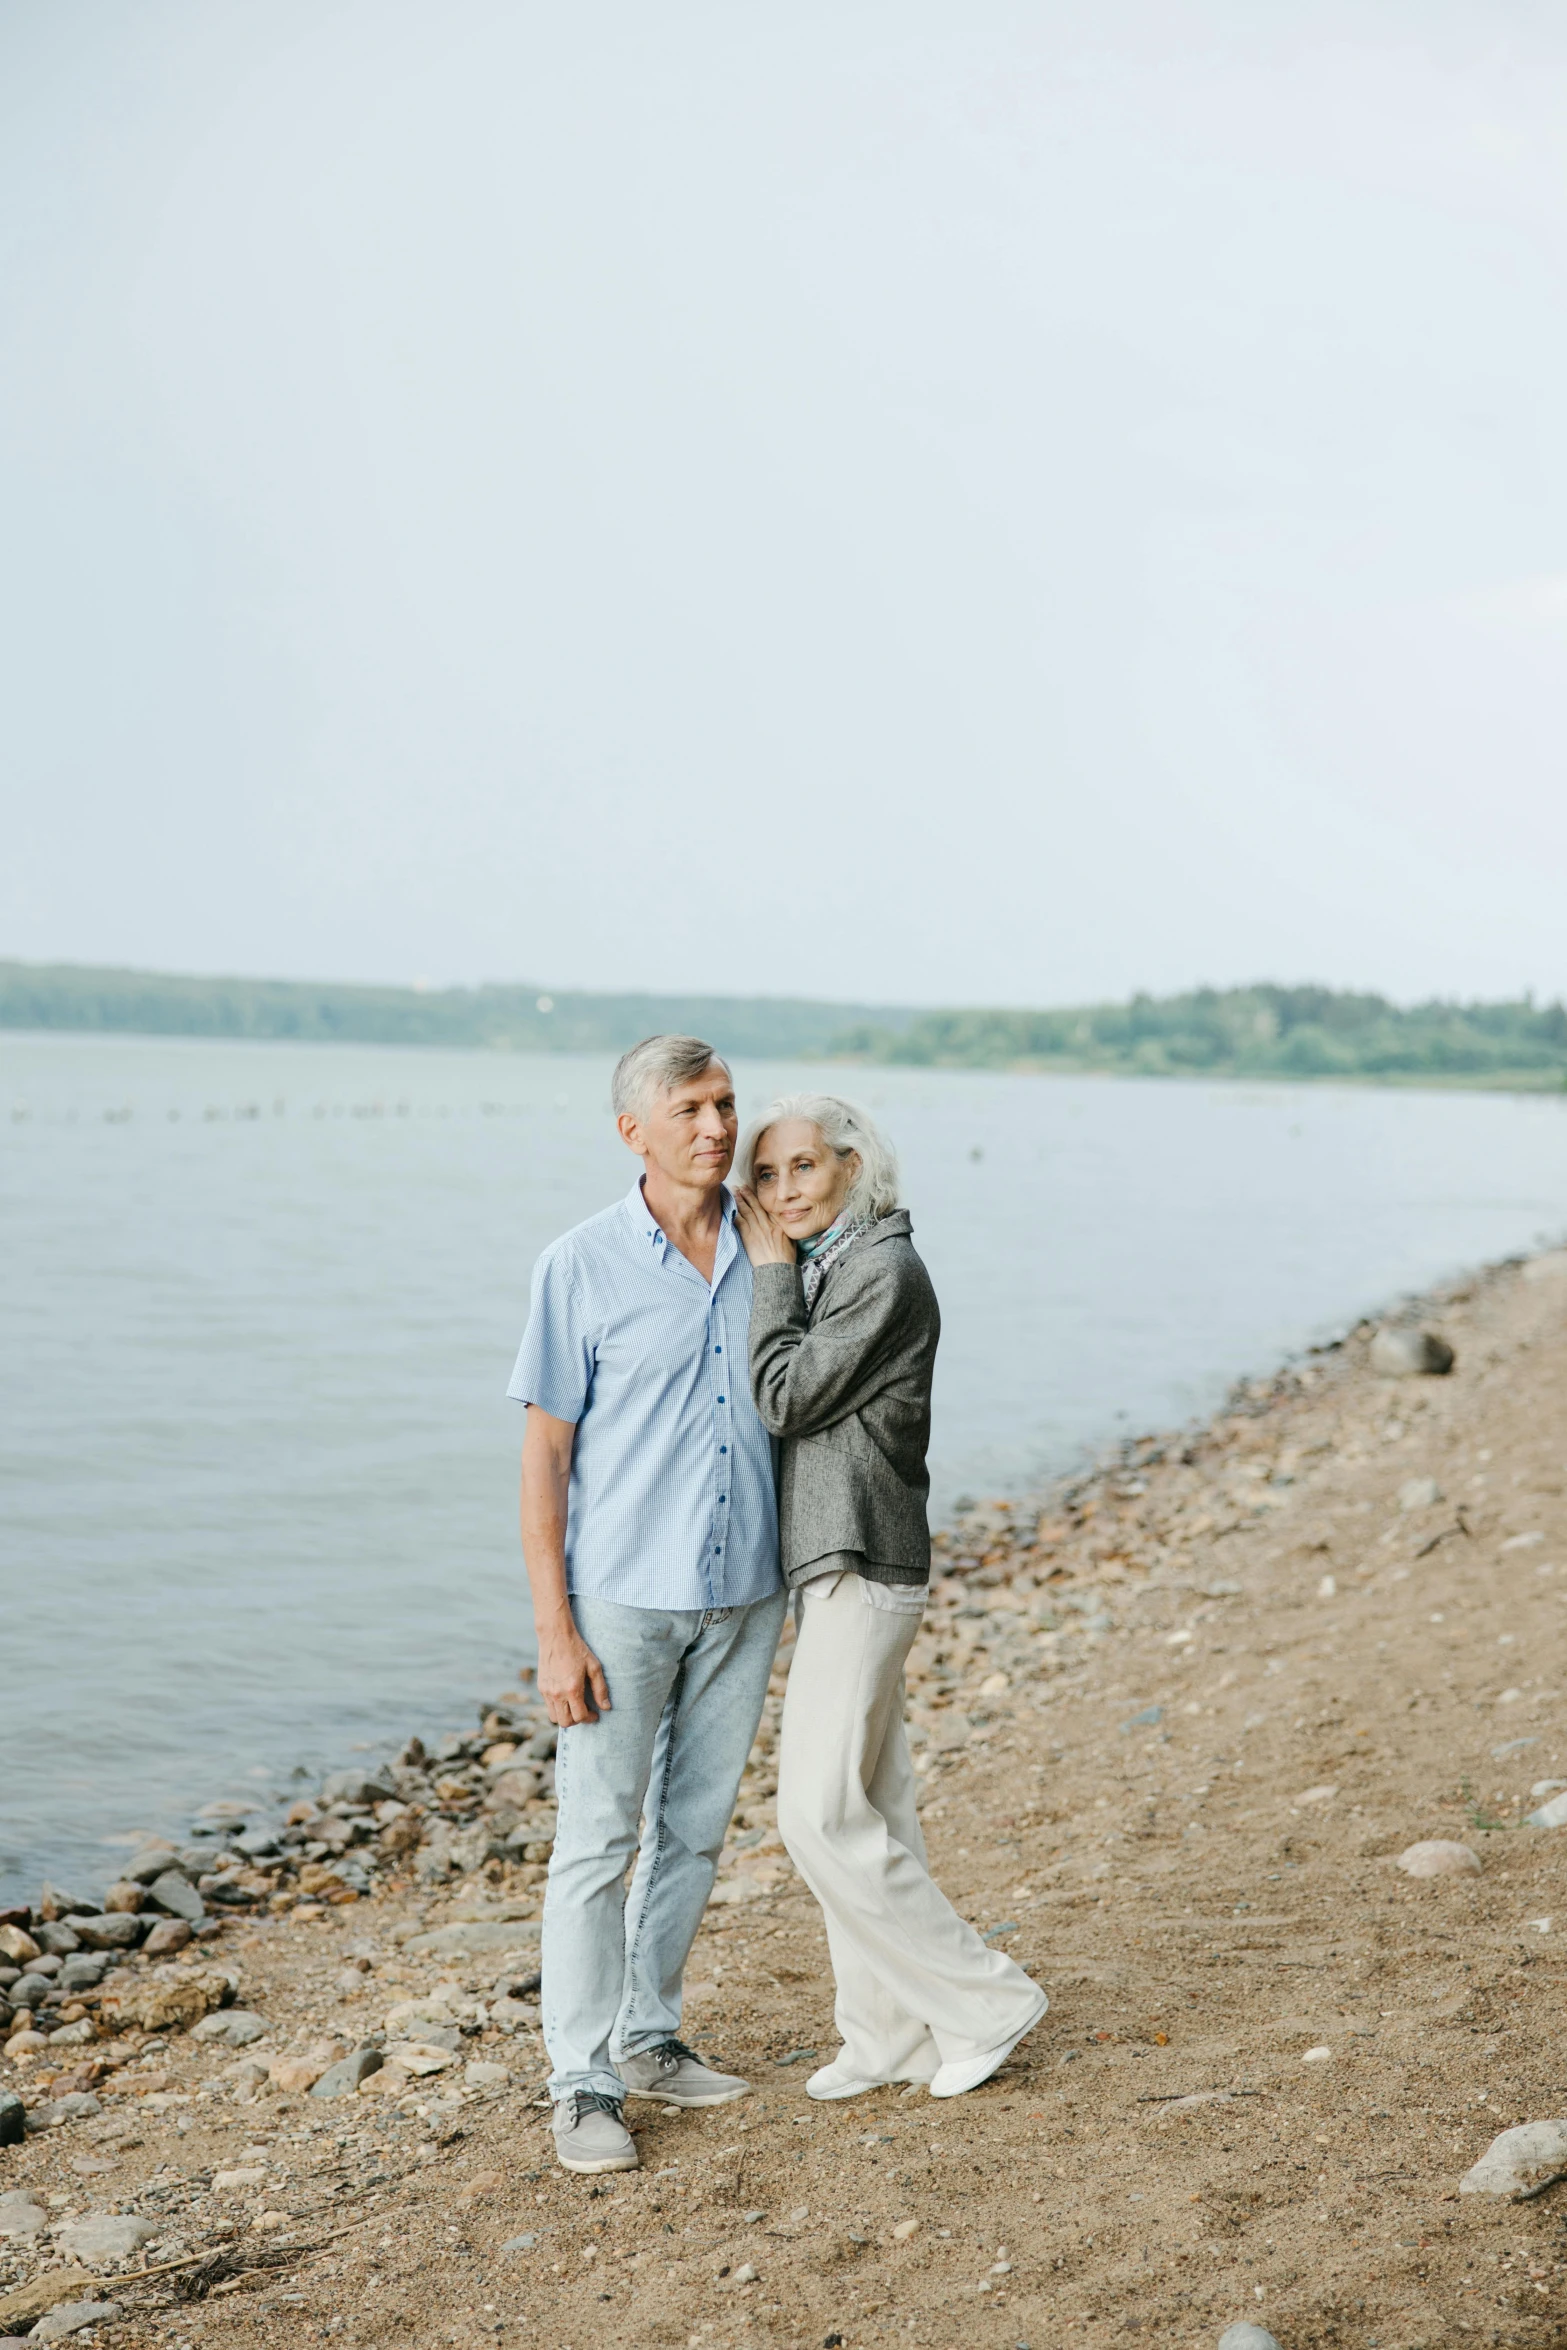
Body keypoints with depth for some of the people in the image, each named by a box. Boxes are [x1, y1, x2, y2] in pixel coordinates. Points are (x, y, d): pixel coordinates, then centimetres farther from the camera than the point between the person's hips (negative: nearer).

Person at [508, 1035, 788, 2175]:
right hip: (623, 1597, -4)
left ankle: (647, 2038, 30)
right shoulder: (581, 1267, -9)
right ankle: (585, 2084, 11)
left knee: (695, 1829, 14)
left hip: (746, 1596, 5)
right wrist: (555, 1632, -12)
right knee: (599, 1839, 0)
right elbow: (545, 1455, -8)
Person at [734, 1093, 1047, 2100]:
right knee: (868, 1806, 14)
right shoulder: (823, 1270, 14)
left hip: (862, 1570, -10)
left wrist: (771, 1271, -10)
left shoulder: (885, 1271, -16)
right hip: (834, 1564, 10)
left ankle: (984, 2002, 5)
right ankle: (890, 2035, 23)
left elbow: (785, 1400, -17)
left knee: (820, 1811, -7)